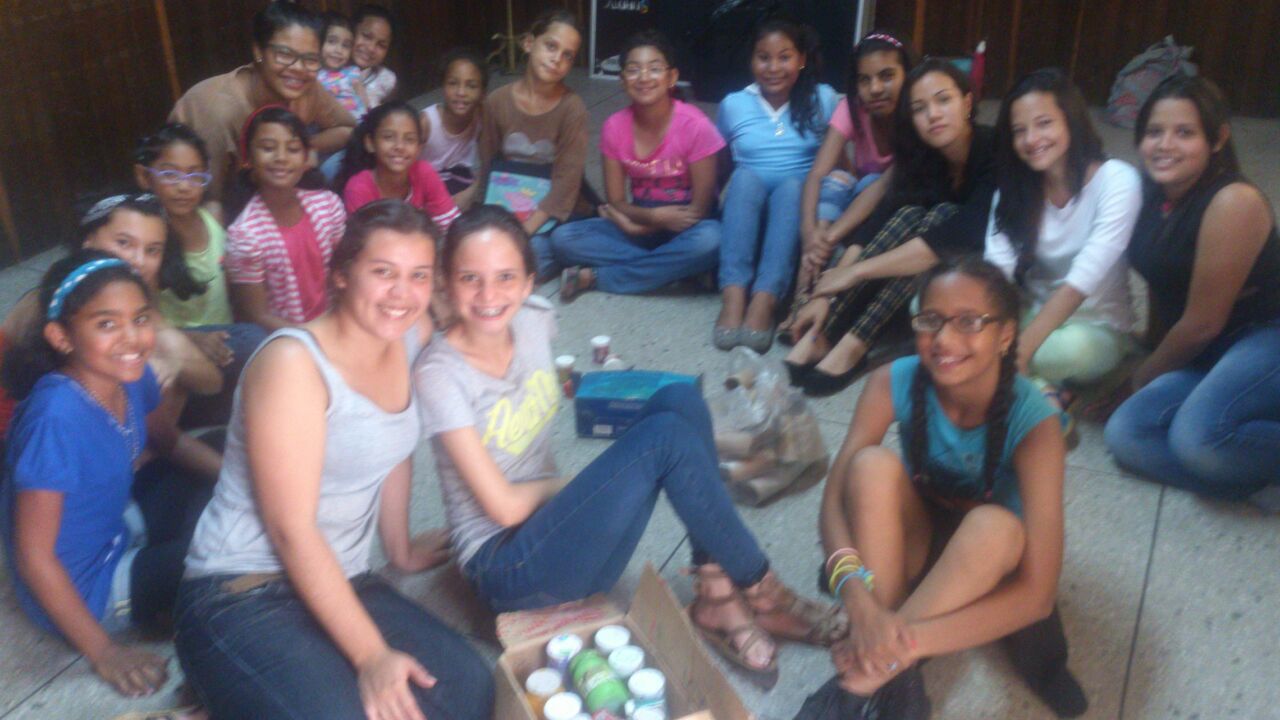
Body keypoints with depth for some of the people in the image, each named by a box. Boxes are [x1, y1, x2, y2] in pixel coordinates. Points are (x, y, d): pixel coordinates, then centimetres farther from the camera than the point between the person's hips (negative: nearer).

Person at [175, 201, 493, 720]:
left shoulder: (413, 334, 1)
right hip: (242, 598, -6)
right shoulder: (292, 363, -19)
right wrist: (372, 656, -21)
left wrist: (400, 550, 25)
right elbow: (292, 529, -20)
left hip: (340, 583, 7)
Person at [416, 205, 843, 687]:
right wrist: (572, 482, -2)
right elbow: (504, 506, -16)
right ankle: (759, 589, -3)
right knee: (666, 437, -22)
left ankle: (718, 597, -13)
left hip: (549, 526, 7)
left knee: (679, 399, -12)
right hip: (506, 569, -7)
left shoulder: (533, 321, 0)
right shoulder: (440, 375, -18)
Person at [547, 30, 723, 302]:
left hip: (684, 229, -3)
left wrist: (635, 224, -14)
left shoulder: (695, 126, -16)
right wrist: (653, 216, -24)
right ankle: (671, 267, -20)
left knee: (708, 241, -38)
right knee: (563, 239, -18)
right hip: (641, 220, 3)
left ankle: (594, 277, -23)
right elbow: (616, 202, -4)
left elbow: (699, 209, -14)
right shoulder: (614, 127, -7)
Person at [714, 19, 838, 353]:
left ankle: (764, 303, -51)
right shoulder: (733, 104, 8)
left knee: (791, 185, -34)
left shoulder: (823, 99, 6)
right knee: (745, 177, -32)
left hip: (800, 201, 0)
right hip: (745, 209, 1)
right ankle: (733, 297, -48)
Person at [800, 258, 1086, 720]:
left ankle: (875, 670, -28)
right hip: (915, 536, 2)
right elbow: (833, 503, -27)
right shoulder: (894, 383, -22)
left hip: (985, 561, -2)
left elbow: (1037, 593, -33)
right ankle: (889, 672, -29)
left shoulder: (1032, 421, -28)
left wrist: (914, 640, -44)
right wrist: (860, 602, -46)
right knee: (874, 464, -30)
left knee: (996, 526, -37)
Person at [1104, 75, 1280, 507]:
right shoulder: (1154, 197, 5)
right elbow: (1161, 287, 12)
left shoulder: (1234, 202, -19)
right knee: (1125, 435, -15)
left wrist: (1142, 378, -1)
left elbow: (1203, 324, -15)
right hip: (1205, 358, 8)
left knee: (1199, 436, -35)